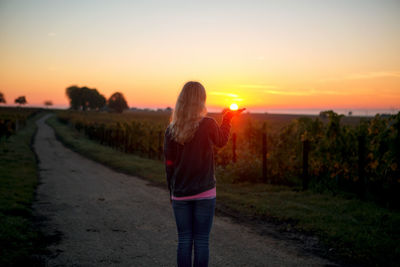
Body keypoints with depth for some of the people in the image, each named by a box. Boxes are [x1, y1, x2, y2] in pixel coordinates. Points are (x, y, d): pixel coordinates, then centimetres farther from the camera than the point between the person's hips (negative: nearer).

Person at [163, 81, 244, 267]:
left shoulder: (171, 130, -3)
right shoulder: (208, 125, -11)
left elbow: (169, 164, 1)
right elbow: (221, 141, 10)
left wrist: (172, 191, 12)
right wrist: (227, 119, 24)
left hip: (181, 194, 2)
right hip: (204, 192, -2)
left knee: (184, 241, 10)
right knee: (201, 241, 5)